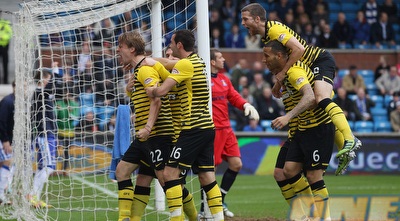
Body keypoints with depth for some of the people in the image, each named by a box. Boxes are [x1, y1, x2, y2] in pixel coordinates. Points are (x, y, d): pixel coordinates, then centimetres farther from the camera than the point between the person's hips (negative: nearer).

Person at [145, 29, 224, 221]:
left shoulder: (185, 64, -12)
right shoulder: (198, 61, 15)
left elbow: (161, 91, -20)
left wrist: (148, 90, 0)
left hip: (193, 129, -9)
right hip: (207, 127, 9)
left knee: (170, 173, -7)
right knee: (206, 176, 7)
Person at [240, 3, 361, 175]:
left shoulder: (274, 29, -16)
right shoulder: (265, 36, 15)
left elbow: (299, 49, -27)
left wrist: (283, 72, -23)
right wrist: (278, 83, 10)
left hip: (320, 60, -11)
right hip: (311, 68, 11)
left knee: (321, 99, -30)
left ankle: (350, 139, -40)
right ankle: (344, 149, 12)